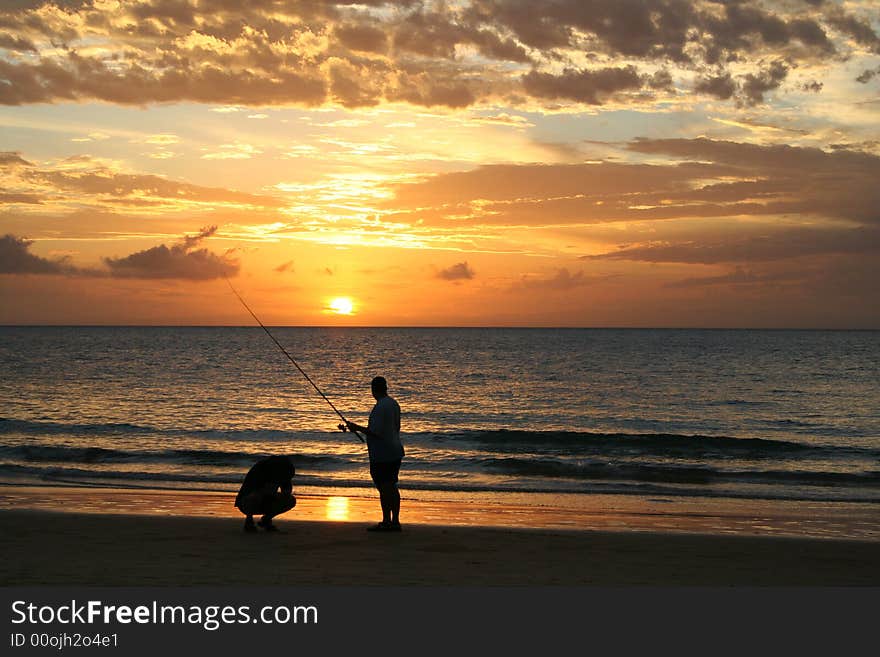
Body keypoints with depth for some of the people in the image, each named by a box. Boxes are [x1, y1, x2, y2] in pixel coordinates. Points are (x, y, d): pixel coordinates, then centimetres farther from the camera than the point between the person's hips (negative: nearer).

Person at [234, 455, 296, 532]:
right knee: (255, 496, -40)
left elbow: (288, 490, 4)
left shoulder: (282, 472, -10)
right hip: (245, 503, -6)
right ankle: (248, 520, -11)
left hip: (264, 504, 6)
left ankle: (265, 520, 4)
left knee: (291, 501, -12)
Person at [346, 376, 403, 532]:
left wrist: (357, 428, -10)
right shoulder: (393, 404, 12)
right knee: (392, 486, 12)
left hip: (382, 455, -9)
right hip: (395, 452, 9)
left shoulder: (380, 407, -18)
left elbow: (376, 432, -22)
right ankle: (395, 521, 16)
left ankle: (386, 522, -2)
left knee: (384, 487, -5)